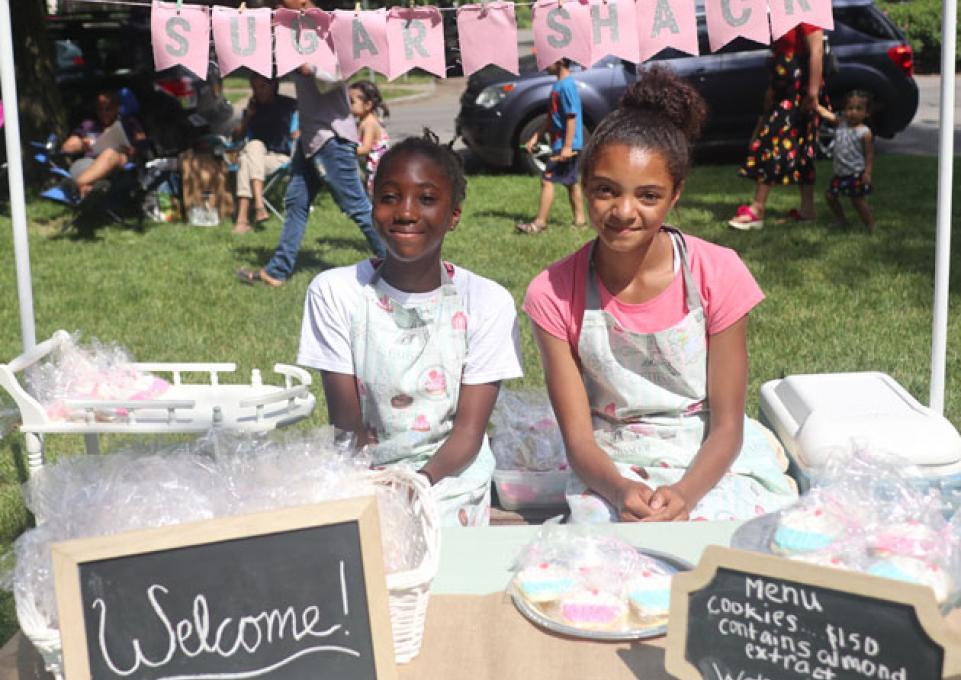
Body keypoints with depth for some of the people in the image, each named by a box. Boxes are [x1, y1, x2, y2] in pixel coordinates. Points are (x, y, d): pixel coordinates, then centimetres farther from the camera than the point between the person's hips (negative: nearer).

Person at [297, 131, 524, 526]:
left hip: (450, 482, 0)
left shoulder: (487, 301, -3)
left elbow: (469, 430, -6)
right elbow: (346, 423, -4)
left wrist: (423, 480, -26)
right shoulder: (334, 292, -2)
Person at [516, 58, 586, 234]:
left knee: (547, 180, -8)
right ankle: (579, 219, 21)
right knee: (571, 182, 14)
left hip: (566, 145, -10)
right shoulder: (558, 85, 13)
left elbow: (572, 117, -21)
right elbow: (551, 117, 19)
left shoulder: (566, 85, -18)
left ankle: (540, 222, -6)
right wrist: (535, 137, 18)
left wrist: (567, 146, -23)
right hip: (561, 144, 10)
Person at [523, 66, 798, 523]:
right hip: (611, 472, 0)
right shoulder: (554, 294, -9)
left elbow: (726, 425, -8)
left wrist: (684, 494, -27)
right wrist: (621, 491, -29)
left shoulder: (718, 274, -10)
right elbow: (578, 438, -8)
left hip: (711, 463, 1)